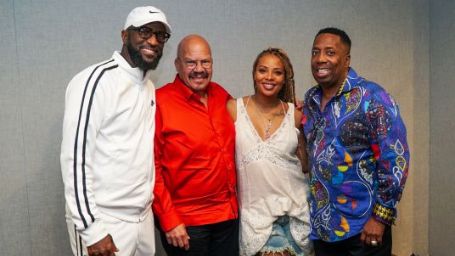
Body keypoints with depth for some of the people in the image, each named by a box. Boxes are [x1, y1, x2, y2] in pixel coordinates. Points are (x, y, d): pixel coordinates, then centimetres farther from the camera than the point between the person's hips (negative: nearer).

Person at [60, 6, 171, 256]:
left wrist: (148, 202, 14)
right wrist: (91, 229, -18)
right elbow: (75, 158, -19)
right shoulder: (96, 80, -15)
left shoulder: (149, 86, 9)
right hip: (106, 222, -7)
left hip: (144, 216, 7)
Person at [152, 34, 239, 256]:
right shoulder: (160, 102, -13)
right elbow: (151, 167, -13)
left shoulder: (221, 95, 4)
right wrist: (169, 220, -14)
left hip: (229, 216, 6)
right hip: (185, 222, -5)